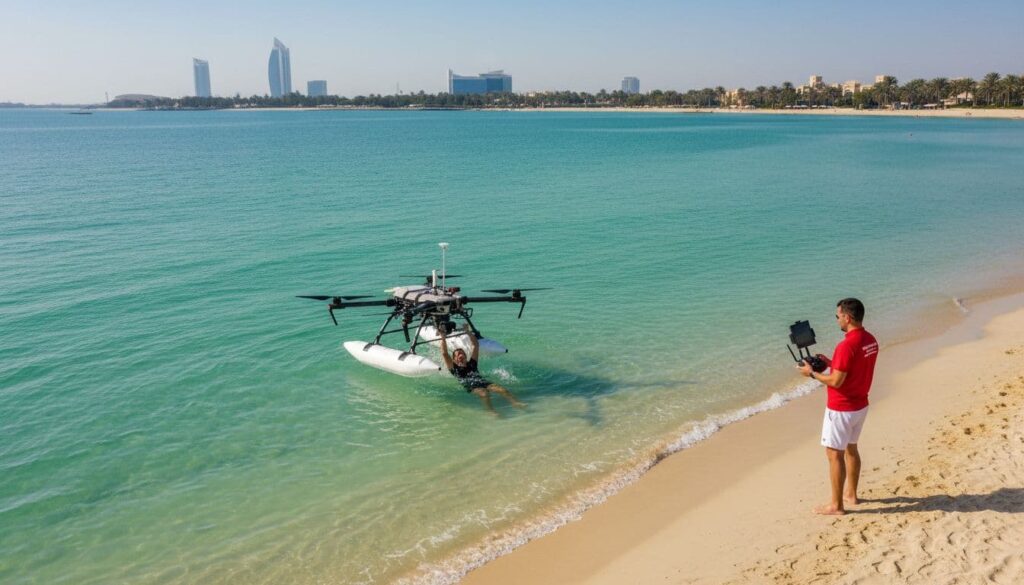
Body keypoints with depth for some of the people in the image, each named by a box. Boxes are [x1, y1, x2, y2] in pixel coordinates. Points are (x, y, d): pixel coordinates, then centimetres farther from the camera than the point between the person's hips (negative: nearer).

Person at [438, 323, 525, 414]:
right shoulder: (454, 368, 19)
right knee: (484, 394, -37)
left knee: (502, 390, -22)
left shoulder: (472, 363, 29)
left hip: (483, 382, 4)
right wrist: (443, 338, 9)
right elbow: (444, 353, 9)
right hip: (471, 386, -4)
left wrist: (468, 332, 24)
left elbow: (476, 345, 28)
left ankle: (516, 403, -37)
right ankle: (491, 411, -57)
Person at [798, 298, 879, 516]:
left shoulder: (847, 345, -26)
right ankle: (850, 494, 35)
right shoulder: (870, 340, 2)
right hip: (860, 405, 9)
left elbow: (836, 381, -24)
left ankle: (836, 505, 10)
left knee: (834, 454, 2)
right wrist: (831, 363, 10)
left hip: (841, 409, -9)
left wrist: (812, 373, -10)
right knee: (850, 449, 22)